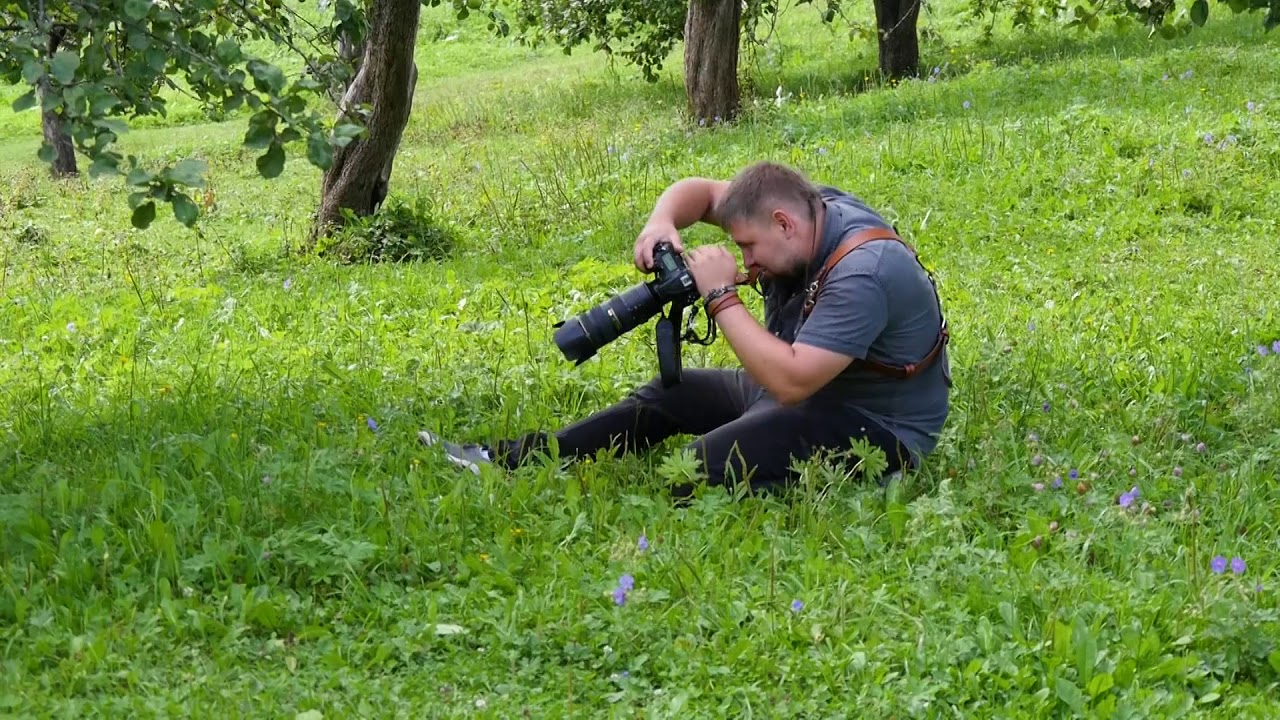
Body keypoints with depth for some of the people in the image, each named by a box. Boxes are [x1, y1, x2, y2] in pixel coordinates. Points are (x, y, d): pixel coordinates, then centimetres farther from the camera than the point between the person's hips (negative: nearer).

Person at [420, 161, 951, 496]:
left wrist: (721, 298, -28)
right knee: (669, 394, 10)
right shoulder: (807, 205, -3)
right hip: (800, 388, 10)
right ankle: (507, 462, 8)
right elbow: (701, 191, 8)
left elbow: (789, 383, -35)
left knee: (710, 461, -30)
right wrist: (663, 222, -15)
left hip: (877, 426, -9)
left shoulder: (862, 272, -31)